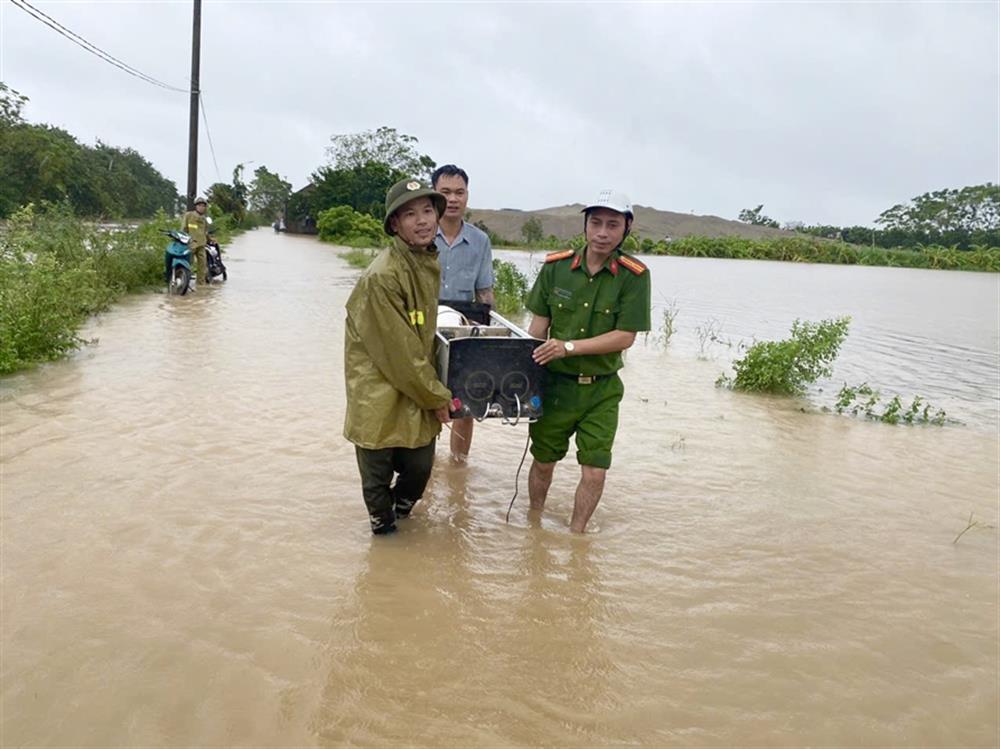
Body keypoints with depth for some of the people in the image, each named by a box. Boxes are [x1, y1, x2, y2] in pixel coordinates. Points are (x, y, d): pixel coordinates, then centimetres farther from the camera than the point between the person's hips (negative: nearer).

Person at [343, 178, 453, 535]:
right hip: (379, 396, -7)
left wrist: (433, 390, 11)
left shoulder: (429, 263, 4)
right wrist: (437, 397, -11)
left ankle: (399, 510, 45)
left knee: (419, 469, 16)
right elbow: (398, 352, -20)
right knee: (377, 476, 9)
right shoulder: (382, 277, -23)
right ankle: (383, 525, 36)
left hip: (416, 394, 7)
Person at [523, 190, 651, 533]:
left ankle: (575, 535, 23)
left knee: (595, 471, -1)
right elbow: (539, 324, 3)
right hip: (554, 382, 2)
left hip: (602, 389, -1)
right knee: (543, 462, 14)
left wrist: (569, 347, -21)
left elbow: (625, 336, -14)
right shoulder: (556, 266, -4)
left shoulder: (634, 276, -11)